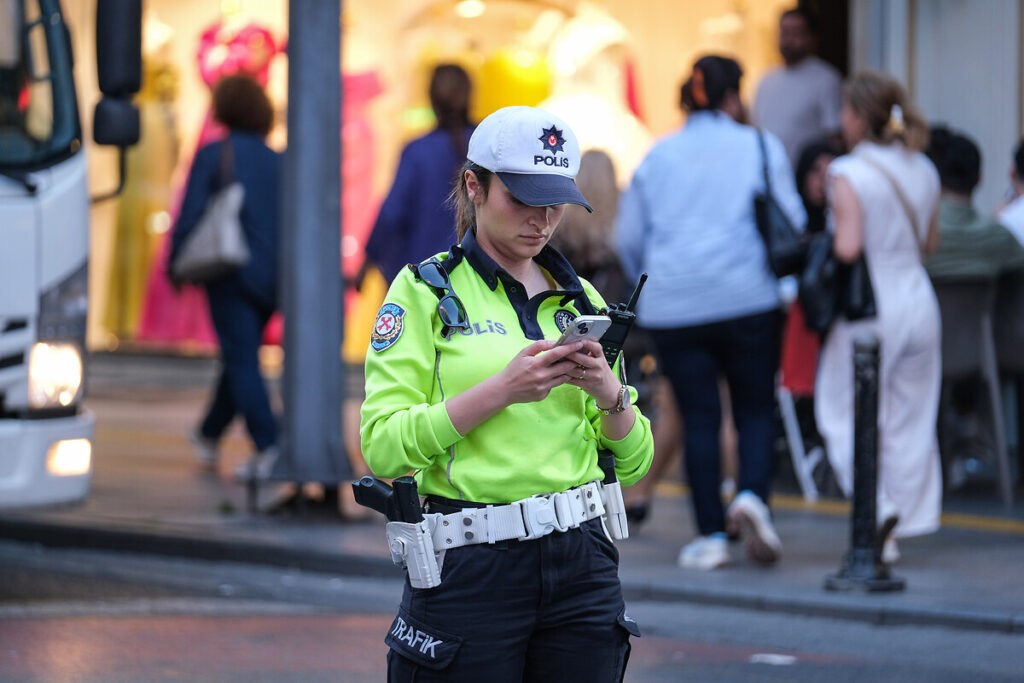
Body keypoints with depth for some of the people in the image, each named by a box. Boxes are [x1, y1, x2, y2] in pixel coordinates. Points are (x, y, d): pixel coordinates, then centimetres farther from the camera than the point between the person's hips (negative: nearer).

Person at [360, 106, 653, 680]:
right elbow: (383, 446, -12)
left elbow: (633, 461, 12)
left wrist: (607, 391, -8)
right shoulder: (425, 292, -2)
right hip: (469, 566, -4)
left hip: (581, 562, 4)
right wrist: (503, 390, -20)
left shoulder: (581, 299, 13)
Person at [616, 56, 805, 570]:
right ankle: (752, 494, -19)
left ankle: (711, 536, 1)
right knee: (756, 408, 7)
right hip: (747, 297, -2)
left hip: (674, 305, 2)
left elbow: (628, 234, 14)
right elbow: (790, 223, 1)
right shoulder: (761, 148, 3)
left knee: (698, 416, 4)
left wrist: (651, 284, 29)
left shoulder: (658, 156, 9)